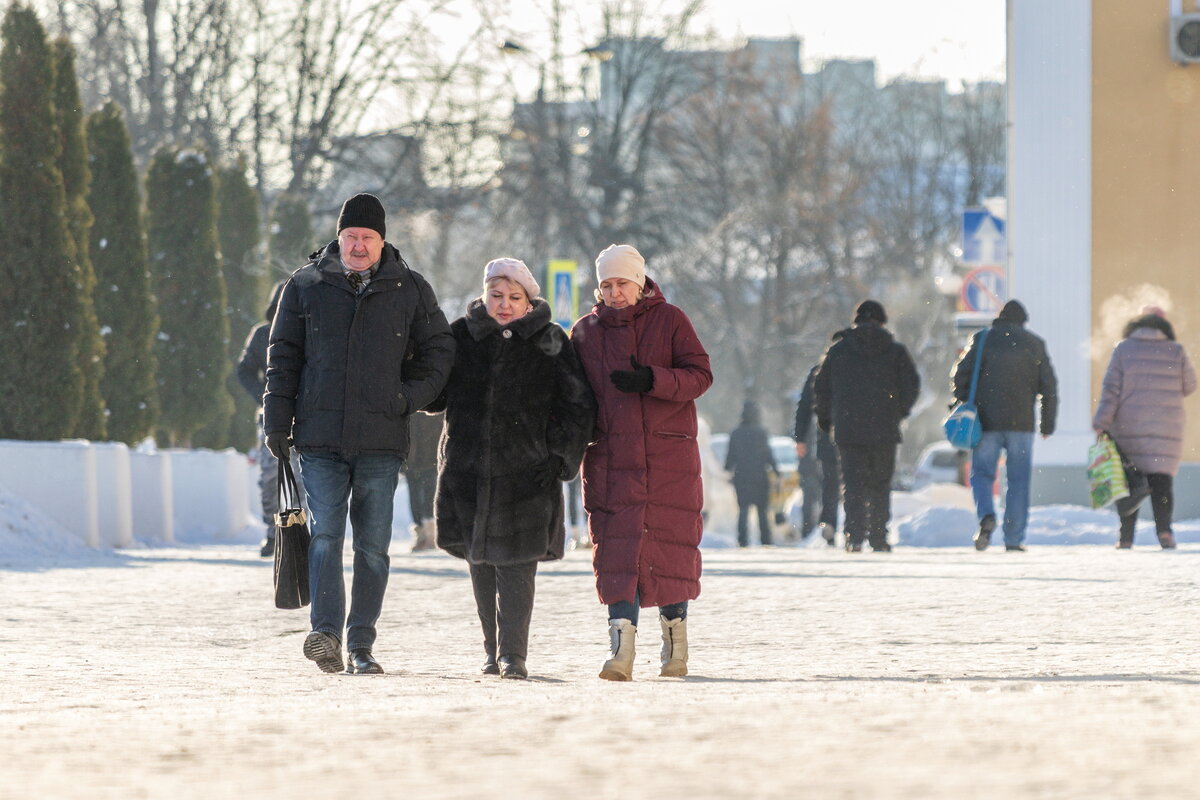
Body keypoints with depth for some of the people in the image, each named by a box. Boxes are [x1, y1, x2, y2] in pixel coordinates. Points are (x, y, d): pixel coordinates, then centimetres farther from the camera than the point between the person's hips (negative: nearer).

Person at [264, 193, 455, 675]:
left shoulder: (410, 291, 8)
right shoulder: (306, 287, 7)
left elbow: (438, 351, 15)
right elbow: (283, 358, 10)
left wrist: (408, 397, 1)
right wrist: (277, 422, 4)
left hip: (382, 441, 1)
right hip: (320, 438, -1)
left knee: (373, 545, 2)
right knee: (325, 536, -12)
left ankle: (361, 646, 6)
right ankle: (326, 633, -18)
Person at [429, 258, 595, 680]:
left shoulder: (549, 343, 3)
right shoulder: (462, 336, 8)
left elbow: (578, 406, 4)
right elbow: (435, 395, 14)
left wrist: (561, 458, -4)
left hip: (526, 471, -3)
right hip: (468, 468, 3)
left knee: (515, 565, -10)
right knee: (480, 562, 7)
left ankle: (512, 654, -8)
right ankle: (494, 651, 17)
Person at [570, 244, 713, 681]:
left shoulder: (669, 320, 3)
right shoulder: (585, 331, 12)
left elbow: (700, 374, -4)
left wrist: (652, 380, -19)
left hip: (668, 455, -2)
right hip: (610, 457, 2)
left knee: (671, 545, 3)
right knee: (617, 548, -10)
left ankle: (675, 636, 21)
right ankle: (622, 643, -17)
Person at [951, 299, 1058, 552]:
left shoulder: (982, 340, 4)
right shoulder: (1034, 344, 6)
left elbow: (960, 377, 0)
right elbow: (1049, 386, 6)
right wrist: (1047, 424, 12)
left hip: (986, 421, 0)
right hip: (1021, 422, 0)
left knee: (982, 473, 8)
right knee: (1018, 480, 6)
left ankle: (986, 515, -20)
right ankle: (1014, 539, 3)